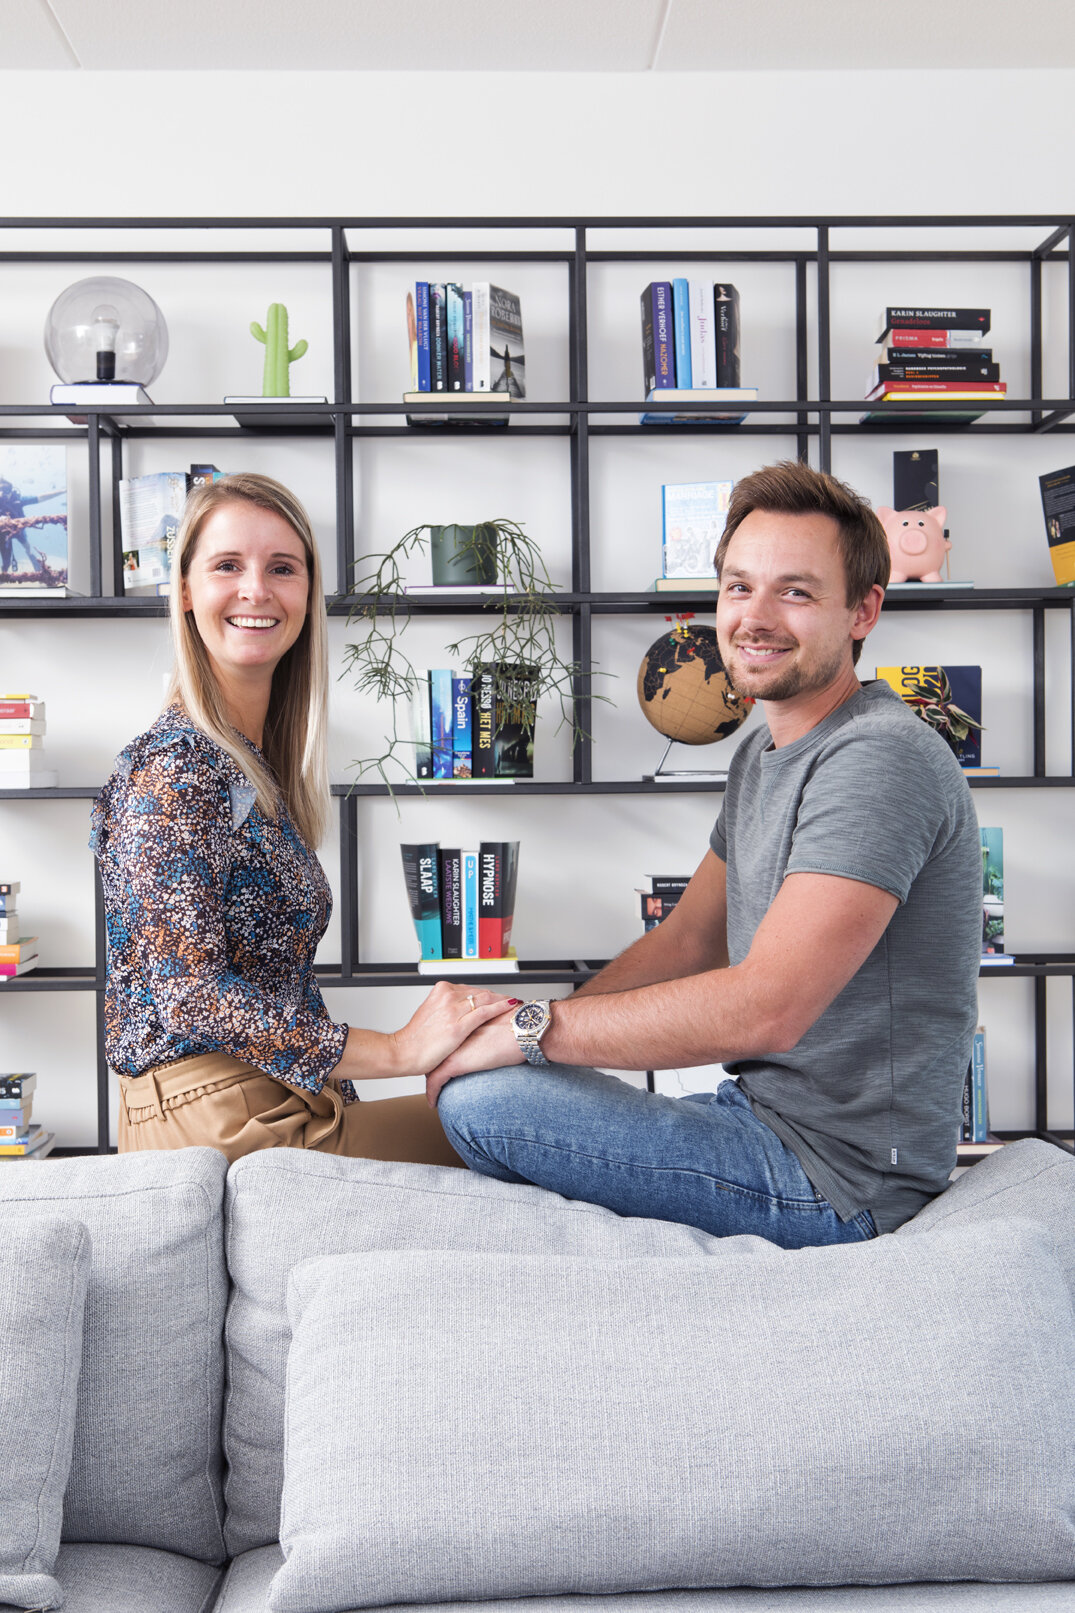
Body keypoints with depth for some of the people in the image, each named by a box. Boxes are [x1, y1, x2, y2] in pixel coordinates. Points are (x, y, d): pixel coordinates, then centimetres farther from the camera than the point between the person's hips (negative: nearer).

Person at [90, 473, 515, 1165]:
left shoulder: (254, 761, 12)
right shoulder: (174, 766, -15)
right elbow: (190, 990, -22)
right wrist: (400, 1049, -22)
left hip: (278, 1099, 8)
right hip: (215, 1115, -8)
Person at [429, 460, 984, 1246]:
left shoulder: (880, 758, -22)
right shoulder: (762, 753, 11)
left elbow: (763, 1011, -30)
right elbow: (688, 941, 13)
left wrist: (532, 1029, -21)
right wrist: (534, 1027, -1)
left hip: (832, 1180, -9)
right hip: (769, 1118, 9)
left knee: (478, 1102, -16)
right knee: (480, 1083, 16)